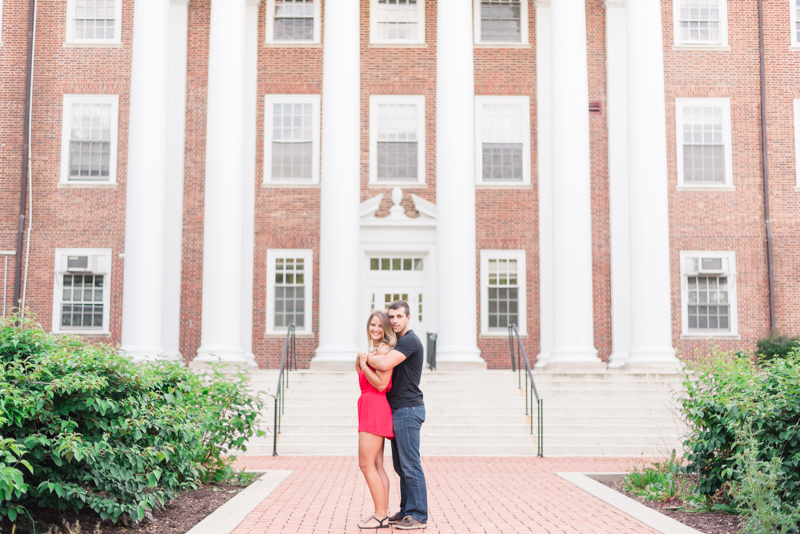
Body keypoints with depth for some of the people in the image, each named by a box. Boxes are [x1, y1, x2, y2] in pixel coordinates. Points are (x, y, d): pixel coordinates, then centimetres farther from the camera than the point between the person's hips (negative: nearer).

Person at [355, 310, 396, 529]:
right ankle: (383, 513, 13)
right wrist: (360, 364, 7)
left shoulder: (384, 349, -10)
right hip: (369, 409, 10)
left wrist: (364, 364, -12)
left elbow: (381, 384, -17)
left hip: (376, 409, -10)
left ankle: (380, 516, -7)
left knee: (366, 464, -10)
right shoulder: (371, 351, 19)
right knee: (377, 466, 10)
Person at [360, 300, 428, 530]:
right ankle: (406, 511, 19)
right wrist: (372, 356, 0)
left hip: (408, 410, -10)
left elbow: (384, 364, -25)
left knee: (410, 465, -7)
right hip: (398, 410, 10)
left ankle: (418, 516, -2)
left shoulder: (410, 341, -13)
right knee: (401, 465, 12)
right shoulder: (397, 342, 20)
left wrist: (365, 356, -9)